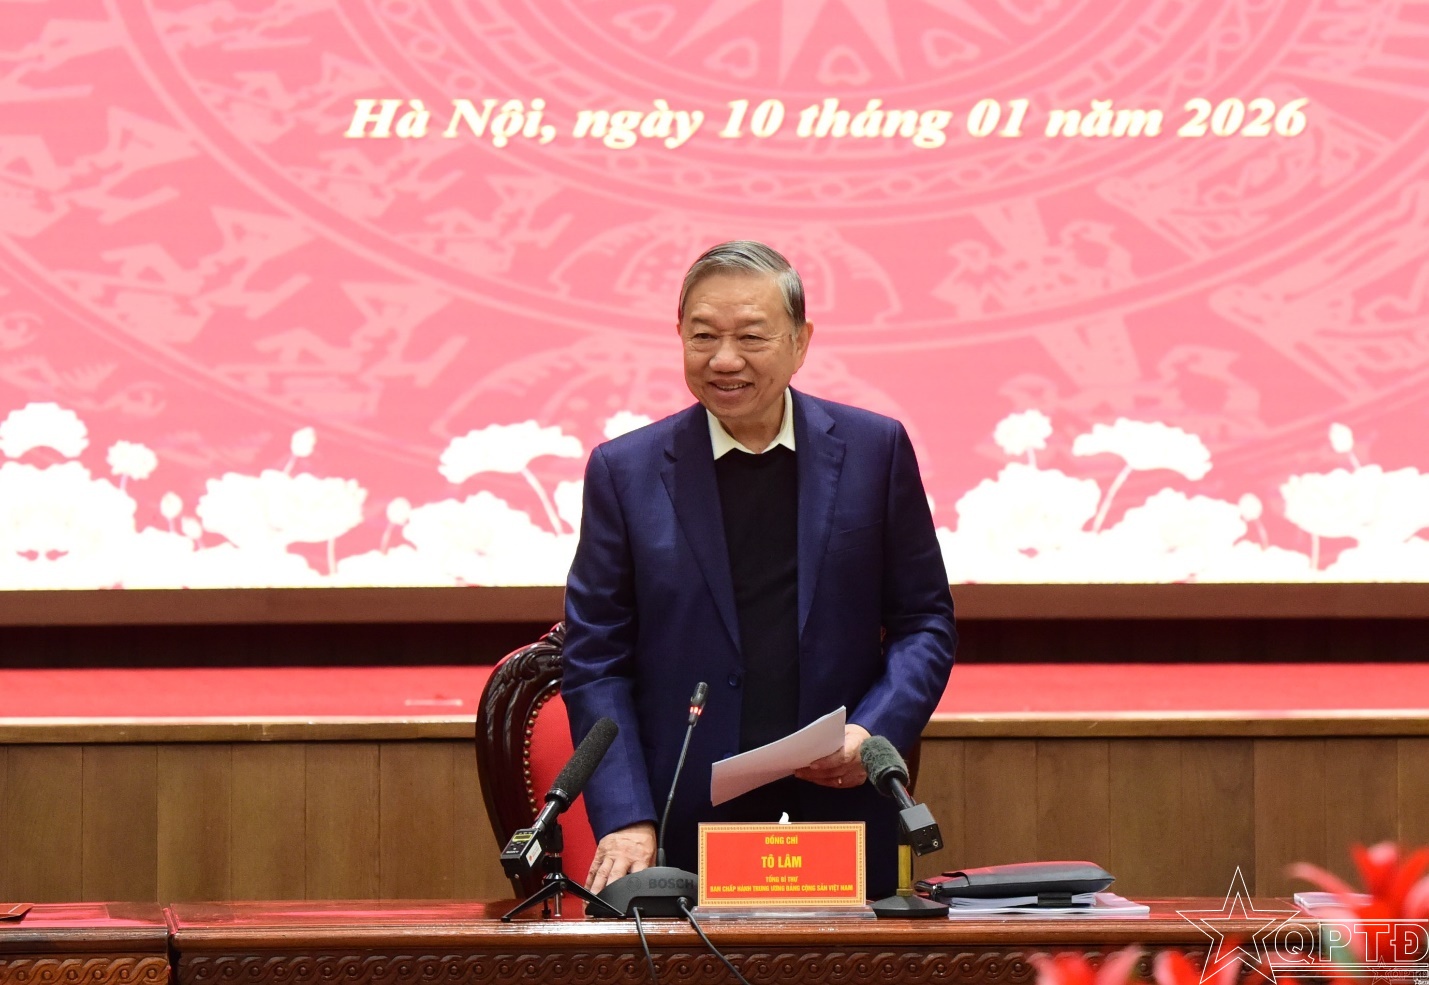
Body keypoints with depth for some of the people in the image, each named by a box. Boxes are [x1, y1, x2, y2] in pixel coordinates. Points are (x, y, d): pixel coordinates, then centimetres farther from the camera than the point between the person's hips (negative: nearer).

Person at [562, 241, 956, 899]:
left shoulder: (874, 450, 5)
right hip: (683, 835, -1)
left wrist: (875, 732, -10)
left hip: (842, 820, 1)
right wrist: (625, 820, -10)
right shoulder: (625, 470, 3)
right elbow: (595, 661, 1)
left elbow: (926, 621, 9)